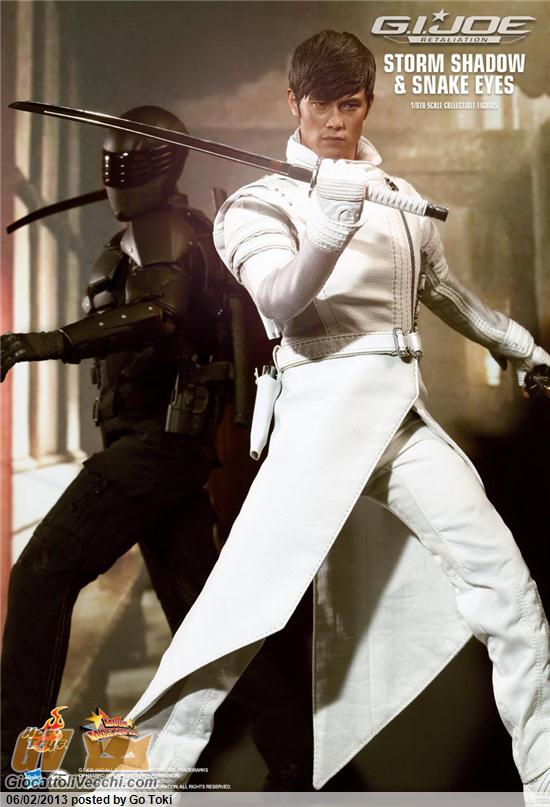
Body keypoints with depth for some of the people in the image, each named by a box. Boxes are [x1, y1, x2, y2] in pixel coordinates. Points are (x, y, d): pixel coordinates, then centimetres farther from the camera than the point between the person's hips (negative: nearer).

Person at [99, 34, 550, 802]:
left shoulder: (400, 194, 18)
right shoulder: (264, 200, 2)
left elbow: (444, 290, 32)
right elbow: (281, 301, -16)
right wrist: (329, 232, -34)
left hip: (406, 411, 5)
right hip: (326, 406, -5)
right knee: (241, 605, -11)